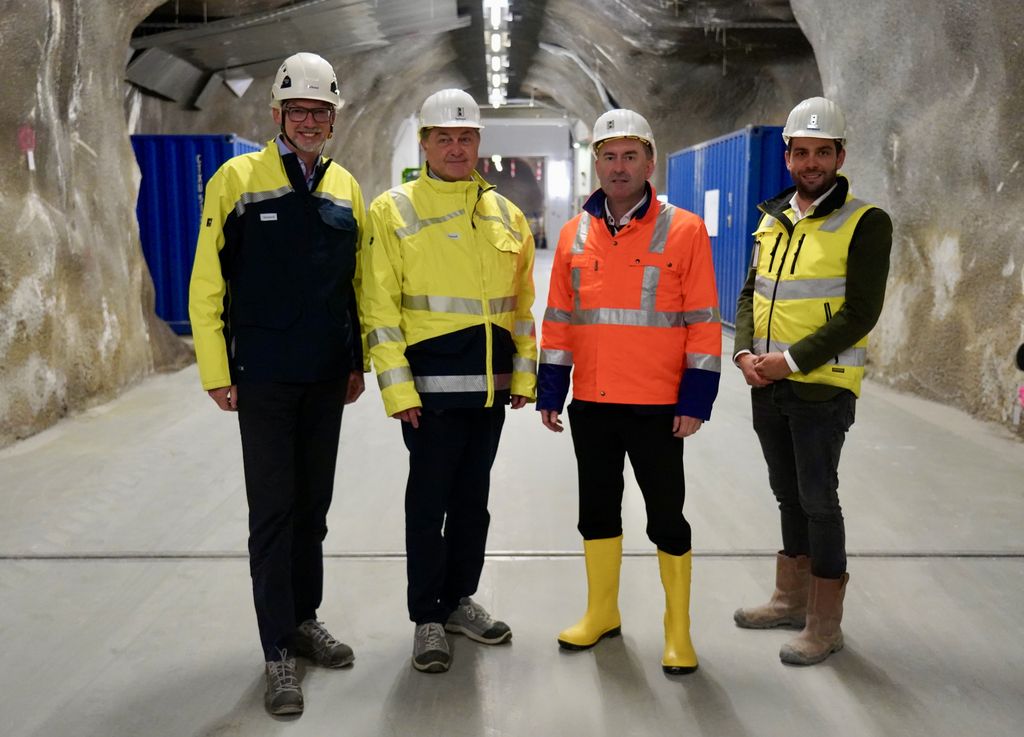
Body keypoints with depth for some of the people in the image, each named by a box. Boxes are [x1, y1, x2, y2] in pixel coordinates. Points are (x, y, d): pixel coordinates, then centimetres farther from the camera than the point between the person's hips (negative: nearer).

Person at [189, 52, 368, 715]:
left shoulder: (346, 189, 8)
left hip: (326, 380, 4)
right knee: (273, 511, 1)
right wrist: (216, 372, -8)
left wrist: (357, 363, 12)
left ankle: (305, 619, 29)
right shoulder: (238, 179, -5)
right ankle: (278, 651, 11)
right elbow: (207, 283, -6)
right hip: (263, 379, -4)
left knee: (313, 505, 14)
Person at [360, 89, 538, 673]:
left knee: (474, 498, 15)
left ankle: (460, 600, 31)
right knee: (429, 502, 3)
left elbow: (523, 302, 14)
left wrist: (525, 373, 8)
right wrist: (397, 388, -12)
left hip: (491, 384, 5)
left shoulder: (506, 214, 10)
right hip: (431, 385, -4)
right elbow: (380, 308, -7)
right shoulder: (394, 211, -3)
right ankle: (428, 618, 17)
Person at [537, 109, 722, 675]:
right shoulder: (575, 233, 6)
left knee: (666, 516, 6)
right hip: (590, 404, 4)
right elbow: (558, 319, 10)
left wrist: (696, 399, -10)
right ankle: (602, 612, 34)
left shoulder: (684, 230, -5)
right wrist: (550, 391, 6)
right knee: (597, 508, 16)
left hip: (658, 406, -4)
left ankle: (678, 629, 22)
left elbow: (702, 321, -6)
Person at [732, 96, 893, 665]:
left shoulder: (865, 224, -9)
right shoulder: (772, 220, 11)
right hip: (767, 384, 6)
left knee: (818, 501, -1)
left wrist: (791, 360, -19)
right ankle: (791, 599, 31)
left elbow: (860, 314, -15)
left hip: (822, 387, -6)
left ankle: (825, 625, 12)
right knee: (788, 495, 16)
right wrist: (746, 352, -5)